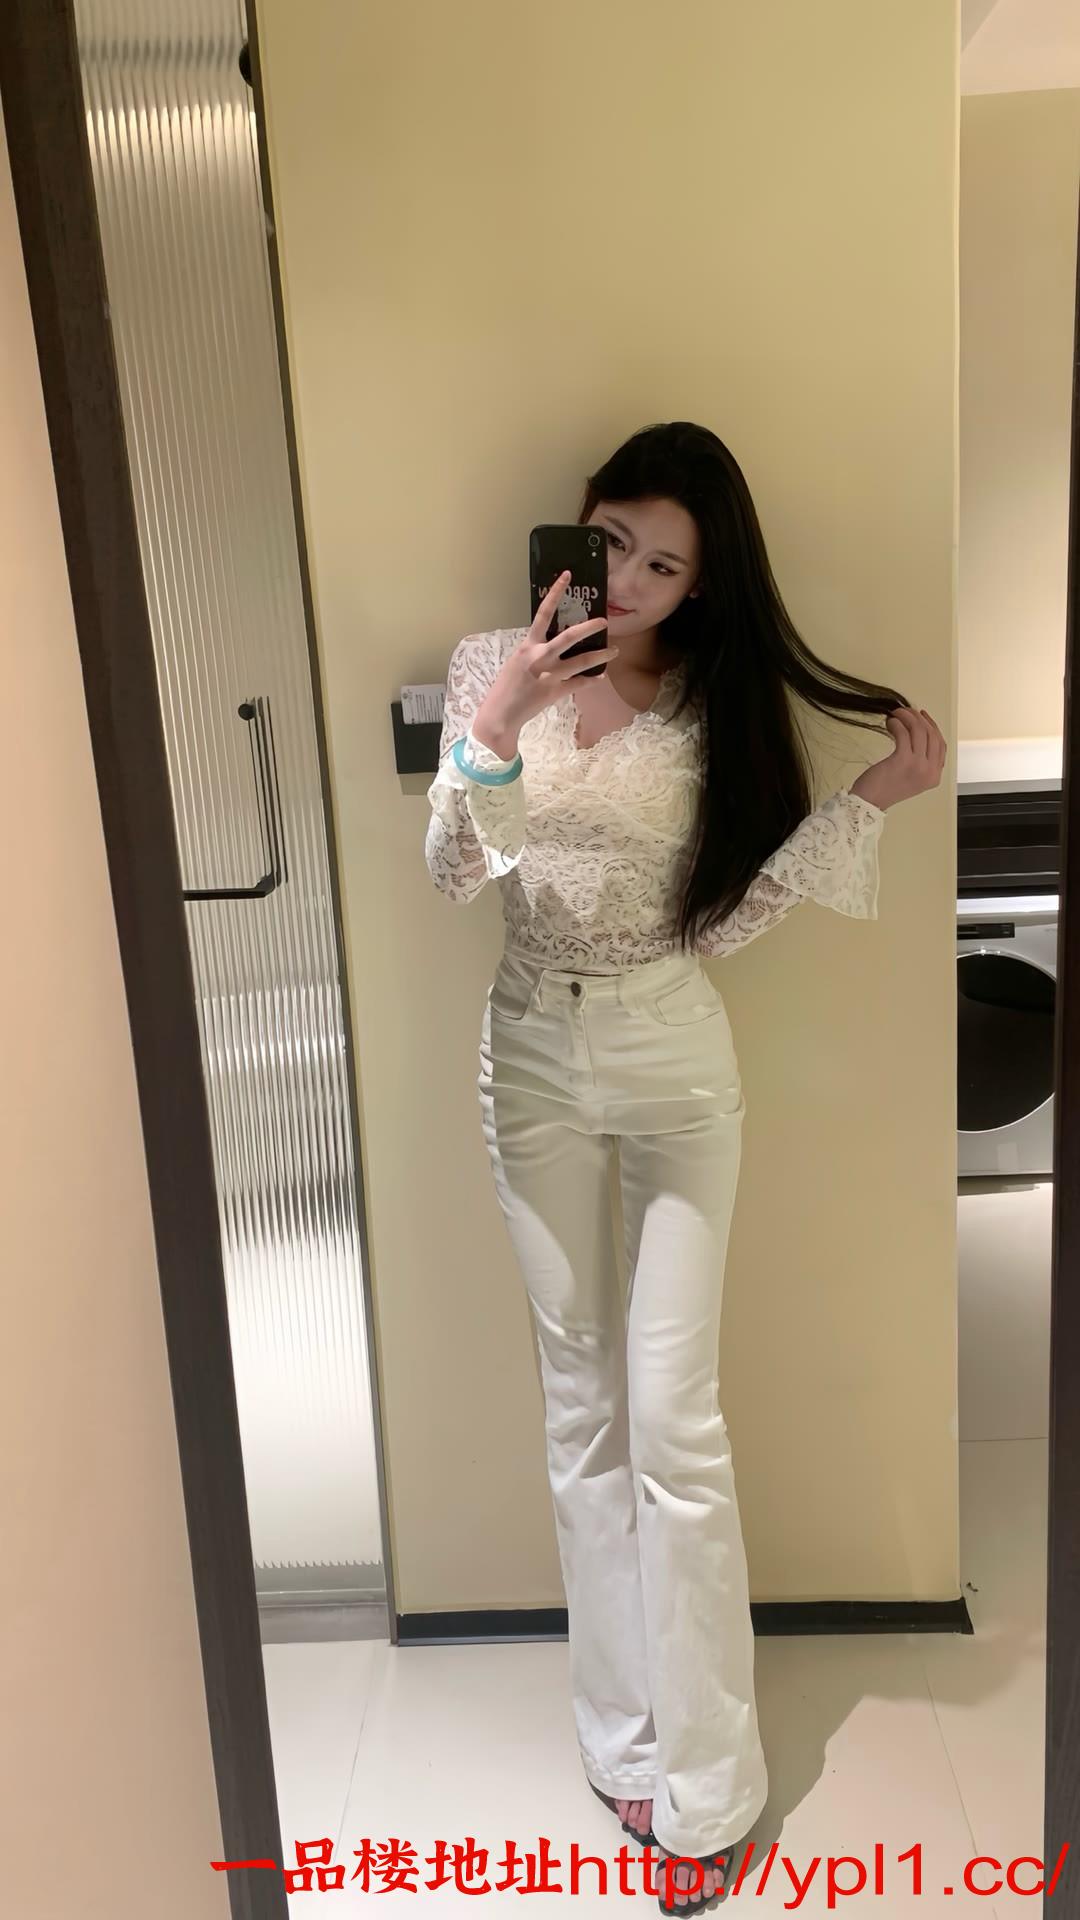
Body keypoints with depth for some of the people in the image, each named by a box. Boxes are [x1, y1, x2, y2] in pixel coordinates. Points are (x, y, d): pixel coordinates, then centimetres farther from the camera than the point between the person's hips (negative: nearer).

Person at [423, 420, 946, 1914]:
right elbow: (457, 876, -10)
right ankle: (624, 1733, 29)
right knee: (582, 1407, 12)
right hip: (533, 1057, 2)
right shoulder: (495, 663, -3)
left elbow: (725, 918, -5)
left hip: (675, 1066, -1)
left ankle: (703, 1785, 18)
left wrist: (868, 801, -13)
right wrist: (496, 724, -25)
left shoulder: (719, 704, -4)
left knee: (671, 1418, 0)